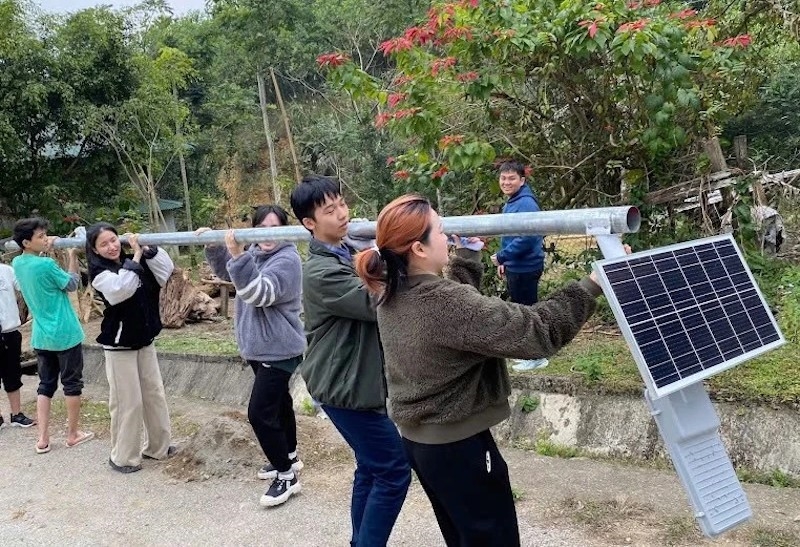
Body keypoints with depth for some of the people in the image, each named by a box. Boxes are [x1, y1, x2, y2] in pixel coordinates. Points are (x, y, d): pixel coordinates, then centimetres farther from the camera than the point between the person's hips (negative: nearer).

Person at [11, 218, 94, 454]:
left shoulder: (17, 263, 2)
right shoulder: (46, 264, -20)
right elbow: (72, 284, -7)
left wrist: (45, 250, 16)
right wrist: (72, 255, 1)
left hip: (41, 336, 7)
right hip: (64, 334, -7)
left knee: (46, 385, 13)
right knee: (72, 383, 8)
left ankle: (42, 439, 11)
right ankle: (73, 434, 18)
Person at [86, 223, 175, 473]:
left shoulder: (133, 261, 4)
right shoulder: (100, 273, -13)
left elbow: (166, 270, -1)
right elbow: (121, 289, -32)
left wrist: (147, 249, -10)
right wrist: (137, 256, -25)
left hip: (144, 341, 6)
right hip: (119, 345, -6)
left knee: (154, 394, 14)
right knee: (128, 402, -1)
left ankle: (157, 446, 29)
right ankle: (123, 457, 14)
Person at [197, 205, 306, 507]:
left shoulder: (287, 260, -18)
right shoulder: (254, 254, 8)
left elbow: (260, 293, -31)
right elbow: (225, 272, 23)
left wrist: (238, 256, -41)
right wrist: (213, 246, 6)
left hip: (279, 350, -9)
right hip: (259, 348, 9)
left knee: (260, 412, -11)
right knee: (278, 403, 21)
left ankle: (287, 475, 1)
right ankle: (289, 457, 38)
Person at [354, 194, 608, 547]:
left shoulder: (392, 296, -2)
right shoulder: (447, 304, -30)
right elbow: (534, 332, -30)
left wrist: (467, 255, 19)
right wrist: (591, 285, -24)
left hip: (415, 438, 9)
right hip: (457, 445, -9)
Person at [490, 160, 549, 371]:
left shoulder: (526, 203, -20)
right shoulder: (510, 203, 11)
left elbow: (526, 238, -27)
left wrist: (501, 256, -20)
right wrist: (505, 261, 18)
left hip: (525, 268, -10)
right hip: (514, 267, 10)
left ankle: (536, 357, 10)